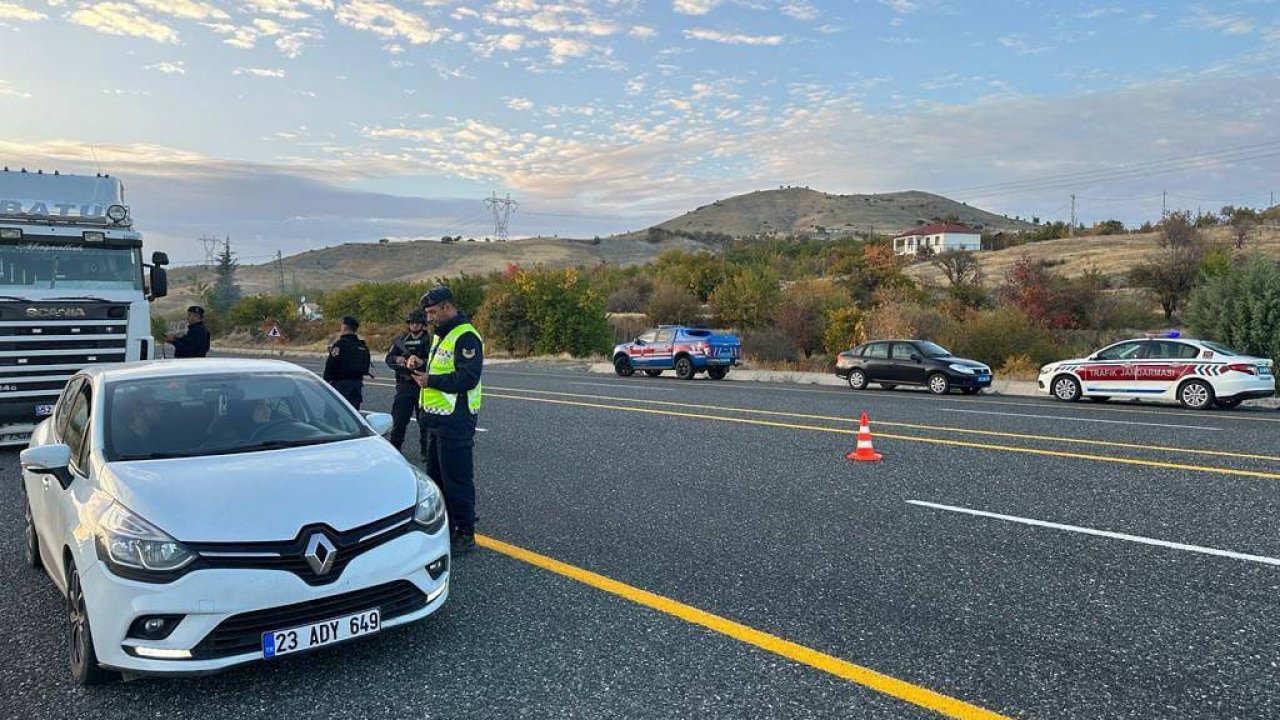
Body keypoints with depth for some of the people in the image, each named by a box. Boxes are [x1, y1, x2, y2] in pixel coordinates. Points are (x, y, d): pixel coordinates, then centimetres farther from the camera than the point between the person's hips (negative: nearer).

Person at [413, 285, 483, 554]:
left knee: (456, 478, -4)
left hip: (455, 421, -11)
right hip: (437, 419, 11)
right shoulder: (440, 335, 17)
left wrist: (430, 381, -19)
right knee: (436, 474, 18)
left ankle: (465, 535, 5)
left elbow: (467, 378, -25)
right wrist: (420, 368, 8)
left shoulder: (465, 337, -16)